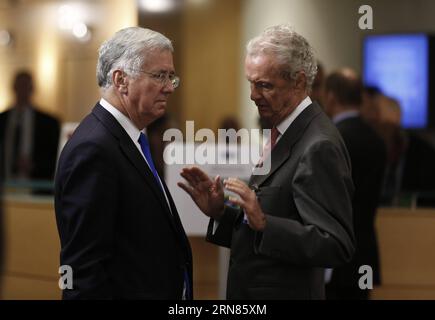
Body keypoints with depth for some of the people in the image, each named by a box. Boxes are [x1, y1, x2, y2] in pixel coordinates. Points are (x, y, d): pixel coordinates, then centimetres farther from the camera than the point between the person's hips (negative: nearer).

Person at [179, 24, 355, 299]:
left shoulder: (320, 147, -19)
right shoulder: (283, 134, 8)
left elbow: (336, 246, -24)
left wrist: (263, 222, -31)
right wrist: (219, 212, -3)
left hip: (287, 292, -8)